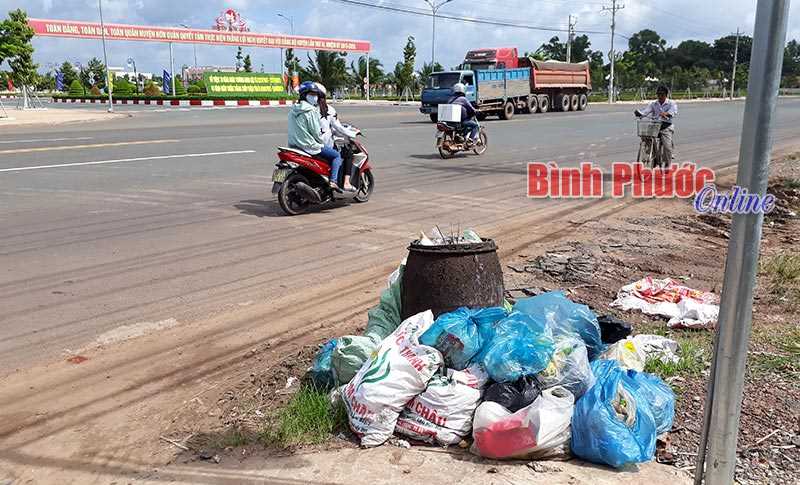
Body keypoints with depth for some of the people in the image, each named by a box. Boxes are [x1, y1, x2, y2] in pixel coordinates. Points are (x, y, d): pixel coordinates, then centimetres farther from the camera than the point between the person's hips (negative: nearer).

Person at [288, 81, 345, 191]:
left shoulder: (293, 110, 9)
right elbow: (316, 132, -16)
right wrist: (321, 142, 3)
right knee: (336, 156, 5)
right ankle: (333, 181, -10)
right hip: (309, 146, -9)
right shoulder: (310, 111, -16)